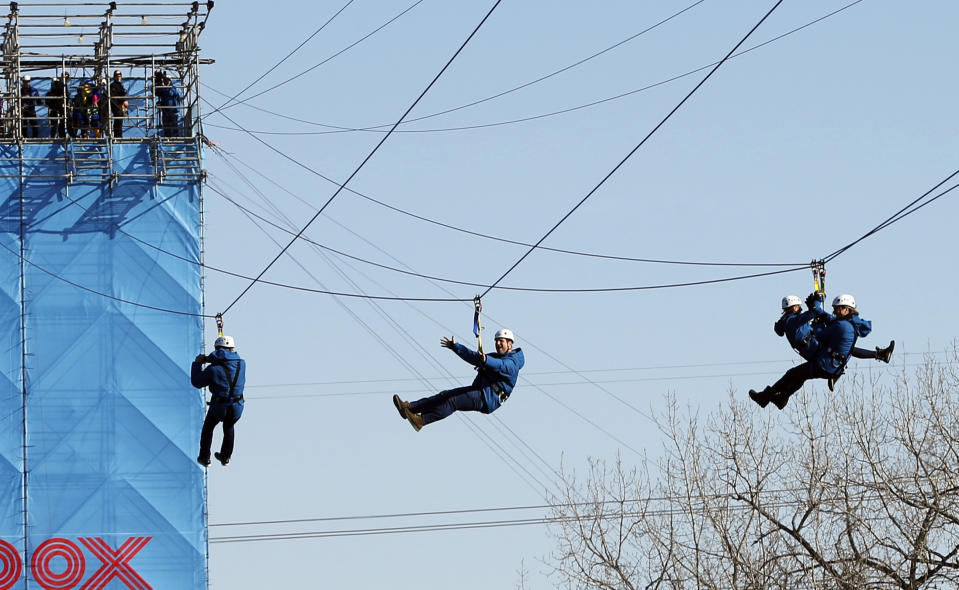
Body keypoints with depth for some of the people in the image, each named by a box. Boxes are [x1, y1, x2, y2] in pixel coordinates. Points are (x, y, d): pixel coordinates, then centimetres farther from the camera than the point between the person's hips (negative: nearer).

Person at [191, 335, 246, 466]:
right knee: (229, 428, 33)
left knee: (208, 428, 26)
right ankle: (225, 457, 43)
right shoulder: (241, 364, -6)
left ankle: (204, 458, 33)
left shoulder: (214, 369, -17)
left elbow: (196, 382, -6)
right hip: (237, 408, 3)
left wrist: (197, 363, 6)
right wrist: (210, 359, 11)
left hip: (219, 408, -3)